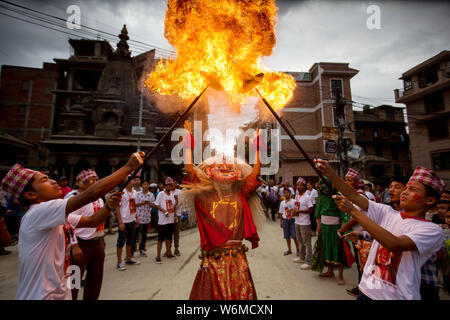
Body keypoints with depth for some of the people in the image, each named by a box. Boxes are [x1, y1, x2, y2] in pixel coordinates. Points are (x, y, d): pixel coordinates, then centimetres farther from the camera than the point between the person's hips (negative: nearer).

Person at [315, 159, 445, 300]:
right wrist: (330, 173, -17)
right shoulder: (387, 212, 2)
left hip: (398, 296, -4)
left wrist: (353, 211, -32)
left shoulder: (433, 230, -13)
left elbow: (394, 244, -30)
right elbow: (354, 195, -5)